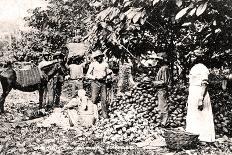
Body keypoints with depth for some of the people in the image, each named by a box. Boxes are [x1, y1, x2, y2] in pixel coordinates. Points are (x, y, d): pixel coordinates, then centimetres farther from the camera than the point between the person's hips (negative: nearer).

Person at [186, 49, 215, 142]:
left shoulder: (202, 68, -15)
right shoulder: (194, 68, 14)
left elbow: (204, 85, -20)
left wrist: (201, 100, -25)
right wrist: (189, 99, 22)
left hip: (199, 95, -9)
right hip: (192, 95, 10)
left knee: (202, 117, -1)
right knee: (192, 116, 16)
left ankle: (206, 137, 8)